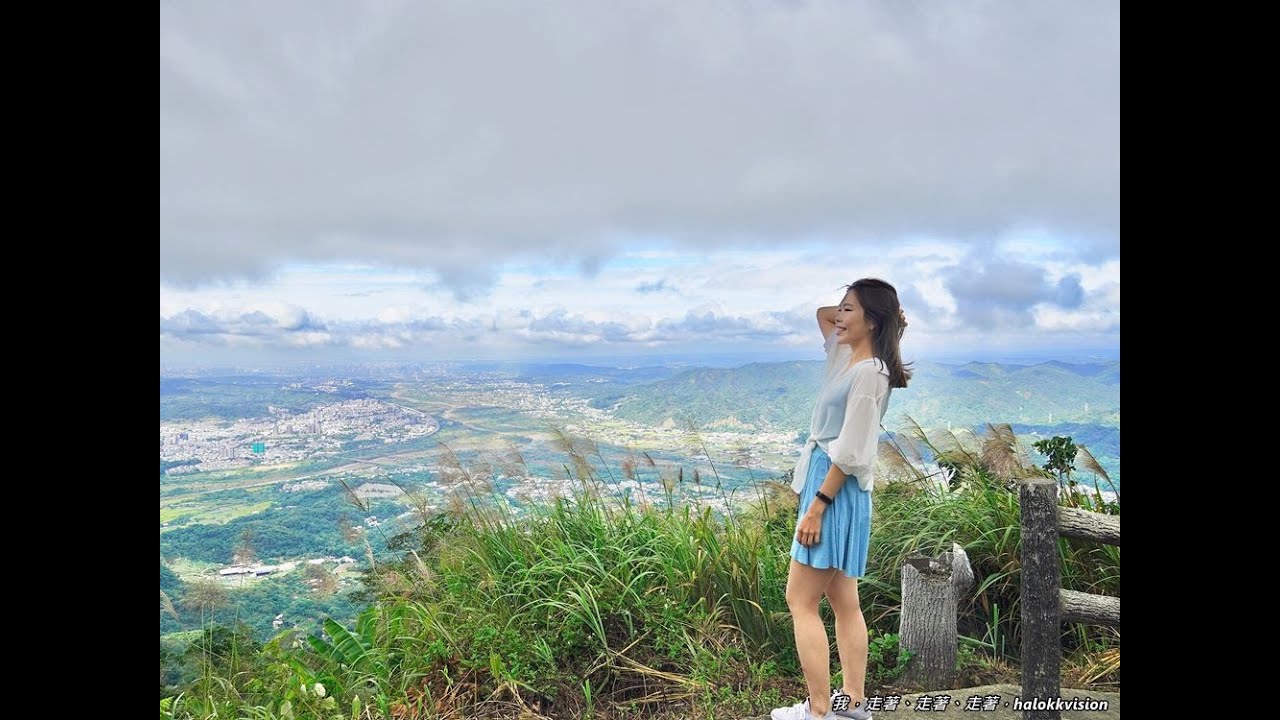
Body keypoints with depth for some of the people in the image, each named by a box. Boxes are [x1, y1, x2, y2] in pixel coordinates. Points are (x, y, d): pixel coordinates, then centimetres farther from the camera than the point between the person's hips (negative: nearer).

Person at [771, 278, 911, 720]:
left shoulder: (869, 372, -17)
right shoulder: (847, 356, 9)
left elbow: (850, 454, -20)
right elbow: (823, 314, 26)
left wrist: (816, 507, -20)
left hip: (838, 490, -10)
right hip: (827, 482, 10)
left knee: (801, 601, -3)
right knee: (843, 600, 14)